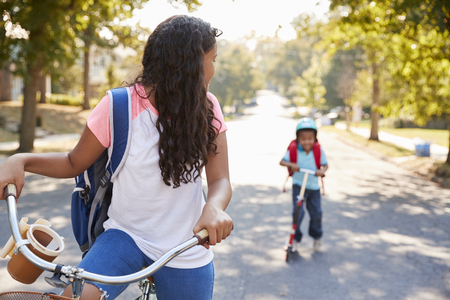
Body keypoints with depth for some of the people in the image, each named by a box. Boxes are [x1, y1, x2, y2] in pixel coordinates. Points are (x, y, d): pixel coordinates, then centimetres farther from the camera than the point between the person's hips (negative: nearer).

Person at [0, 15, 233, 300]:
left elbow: (220, 180, -7)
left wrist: (214, 207, -31)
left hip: (186, 254, 2)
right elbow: (76, 162, 0)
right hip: (127, 235, -2)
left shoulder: (208, 108, -2)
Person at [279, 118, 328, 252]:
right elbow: (282, 161, -8)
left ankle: (317, 237, 33)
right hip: (298, 185, -2)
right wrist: (291, 165, -29)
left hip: (313, 186, 2)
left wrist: (322, 171, -22)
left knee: (316, 213, 7)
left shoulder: (318, 150, -7)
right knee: (298, 212, -12)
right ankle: (295, 238, 8)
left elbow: (325, 165, 1)